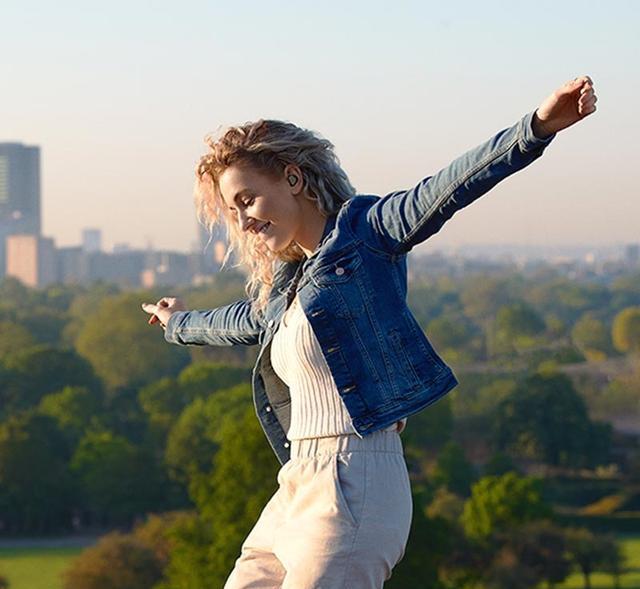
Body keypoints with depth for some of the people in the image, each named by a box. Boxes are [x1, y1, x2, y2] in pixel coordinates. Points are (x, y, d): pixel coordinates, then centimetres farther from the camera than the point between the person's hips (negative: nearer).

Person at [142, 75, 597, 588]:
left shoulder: (363, 230, -3)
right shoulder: (285, 286, 20)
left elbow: (446, 190, -18)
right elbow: (237, 322, 41)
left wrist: (539, 126, -33)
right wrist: (179, 324, 62)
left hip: (352, 487, -9)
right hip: (300, 490, 9)